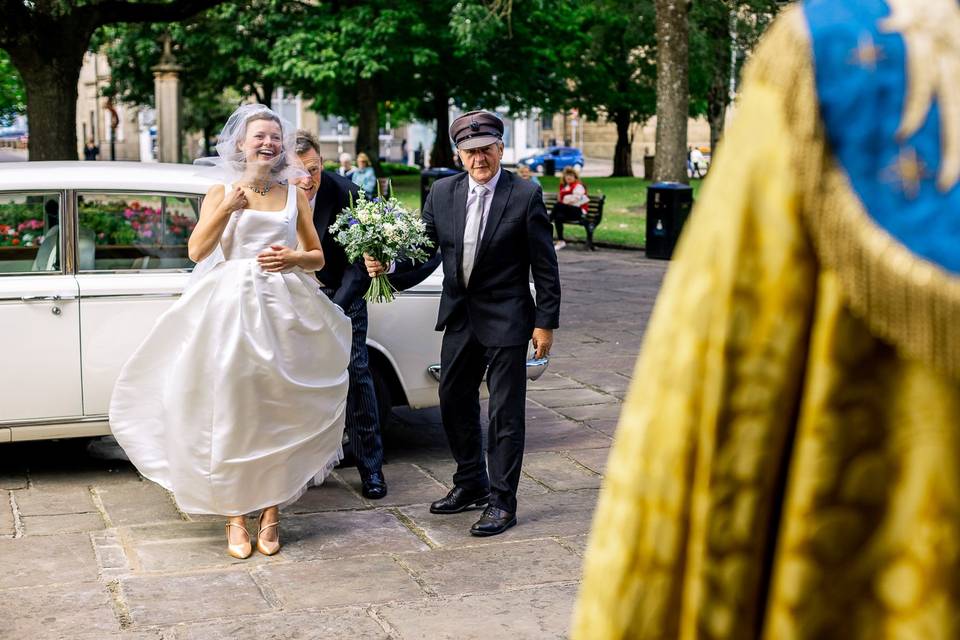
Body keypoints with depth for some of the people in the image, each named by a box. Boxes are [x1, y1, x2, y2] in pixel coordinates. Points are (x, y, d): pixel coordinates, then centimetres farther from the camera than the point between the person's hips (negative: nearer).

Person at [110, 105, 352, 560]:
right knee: (230, 412, -4)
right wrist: (228, 208, -12)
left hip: (283, 310, 1)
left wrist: (294, 258, -5)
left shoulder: (294, 194, 13)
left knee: (277, 411, -1)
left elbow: (318, 257, 15)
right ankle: (235, 517, 3)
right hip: (230, 307, -1)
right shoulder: (220, 193, 8)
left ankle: (271, 514, 8)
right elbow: (197, 251, -3)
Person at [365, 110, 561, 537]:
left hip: (506, 318, -5)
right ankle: (471, 484, 34)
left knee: (505, 411, 1)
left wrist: (546, 322, -10)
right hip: (460, 316, 6)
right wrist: (388, 265, -17)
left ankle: (502, 501, 11)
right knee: (454, 401, 16)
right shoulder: (442, 193, 2)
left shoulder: (525, 196, -11)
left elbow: (544, 265, -8)